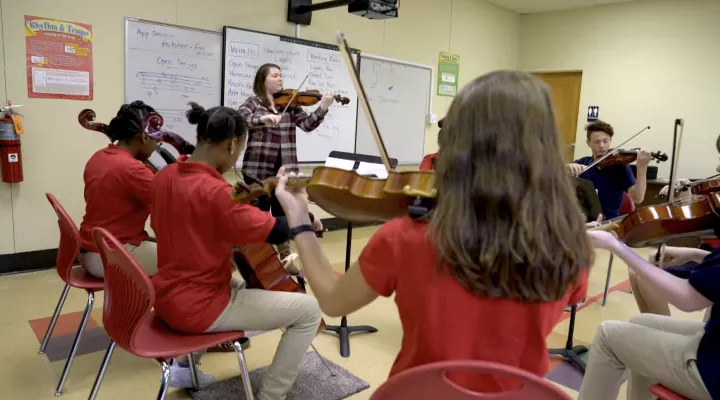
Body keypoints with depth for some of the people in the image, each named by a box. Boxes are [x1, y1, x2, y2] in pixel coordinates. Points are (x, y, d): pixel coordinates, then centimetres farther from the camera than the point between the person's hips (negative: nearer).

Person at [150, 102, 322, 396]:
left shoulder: (165, 176, 1)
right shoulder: (216, 192, -25)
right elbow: (279, 232, -23)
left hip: (168, 298, 9)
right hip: (199, 307, -9)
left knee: (238, 283, 39)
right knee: (309, 309, -5)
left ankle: (183, 365, 34)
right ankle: (270, 395, 4)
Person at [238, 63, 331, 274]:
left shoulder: (291, 104, 10)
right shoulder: (253, 102, 2)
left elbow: (307, 124, -1)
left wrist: (322, 109, -16)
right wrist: (262, 119, -33)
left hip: (285, 169, 3)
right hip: (258, 168, -3)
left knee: (283, 214, 12)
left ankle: (285, 258, 23)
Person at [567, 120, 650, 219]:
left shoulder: (620, 166, -3)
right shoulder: (582, 163, 7)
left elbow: (638, 198, -14)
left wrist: (642, 168, -27)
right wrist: (568, 167, -22)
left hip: (608, 221, -3)